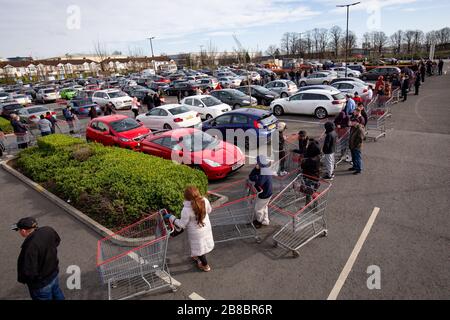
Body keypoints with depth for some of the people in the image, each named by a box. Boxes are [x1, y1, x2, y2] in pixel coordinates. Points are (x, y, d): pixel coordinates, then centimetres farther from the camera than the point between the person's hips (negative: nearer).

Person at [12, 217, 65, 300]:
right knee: (57, 295, 31)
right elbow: (57, 241, 8)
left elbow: (29, 273, -33)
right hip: (54, 273, 7)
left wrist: (21, 279, -13)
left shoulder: (30, 247, -37)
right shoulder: (48, 230, -15)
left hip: (41, 284, -6)